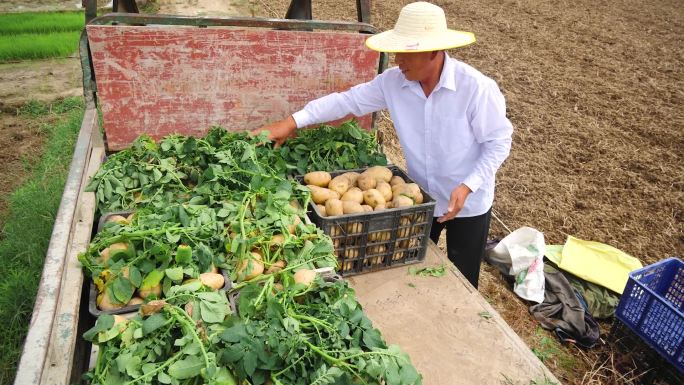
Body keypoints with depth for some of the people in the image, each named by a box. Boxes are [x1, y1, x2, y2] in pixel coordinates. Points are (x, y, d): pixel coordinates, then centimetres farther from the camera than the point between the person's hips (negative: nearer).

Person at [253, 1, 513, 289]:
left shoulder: (477, 88, -25)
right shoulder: (393, 82, -13)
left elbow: (498, 142, -16)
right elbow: (348, 100, -9)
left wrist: (468, 186, -26)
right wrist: (292, 122, -15)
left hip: (468, 204, -3)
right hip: (420, 200, 4)